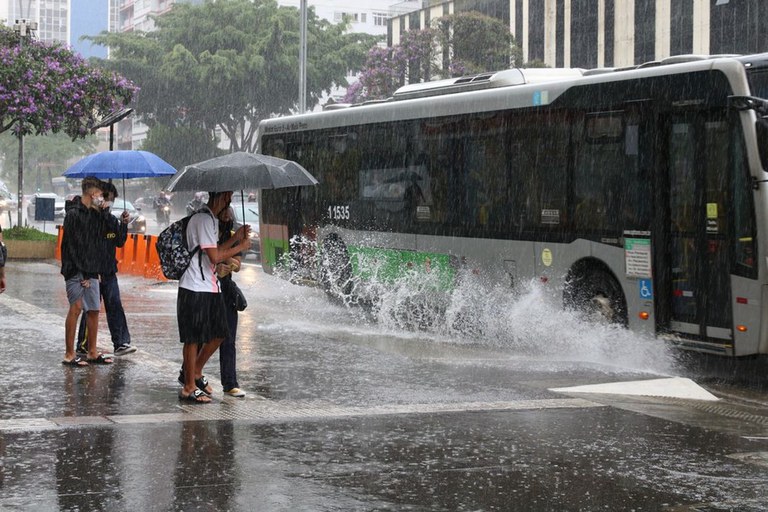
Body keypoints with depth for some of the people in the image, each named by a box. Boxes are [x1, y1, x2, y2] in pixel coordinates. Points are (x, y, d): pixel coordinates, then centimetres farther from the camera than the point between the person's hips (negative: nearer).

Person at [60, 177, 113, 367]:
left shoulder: (95, 215, 15)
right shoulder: (74, 214, -9)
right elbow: (73, 247, -13)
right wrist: (84, 274, -14)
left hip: (90, 271, 7)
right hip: (75, 270, -7)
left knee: (93, 310, 7)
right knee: (76, 307, -11)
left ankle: (92, 352, 15)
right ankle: (69, 354, -7)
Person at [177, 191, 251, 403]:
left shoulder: (211, 219, 17)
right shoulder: (204, 219, -16)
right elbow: (215, 257, -21)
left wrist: (235, 238, 11)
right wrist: (240, 247, -9)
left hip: (210, 287, 10)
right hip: (195, 288, -10)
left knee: (219, 333, 13)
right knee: (193, 338, -2)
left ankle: (194, 374, 28)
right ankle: (189, 388, 6)